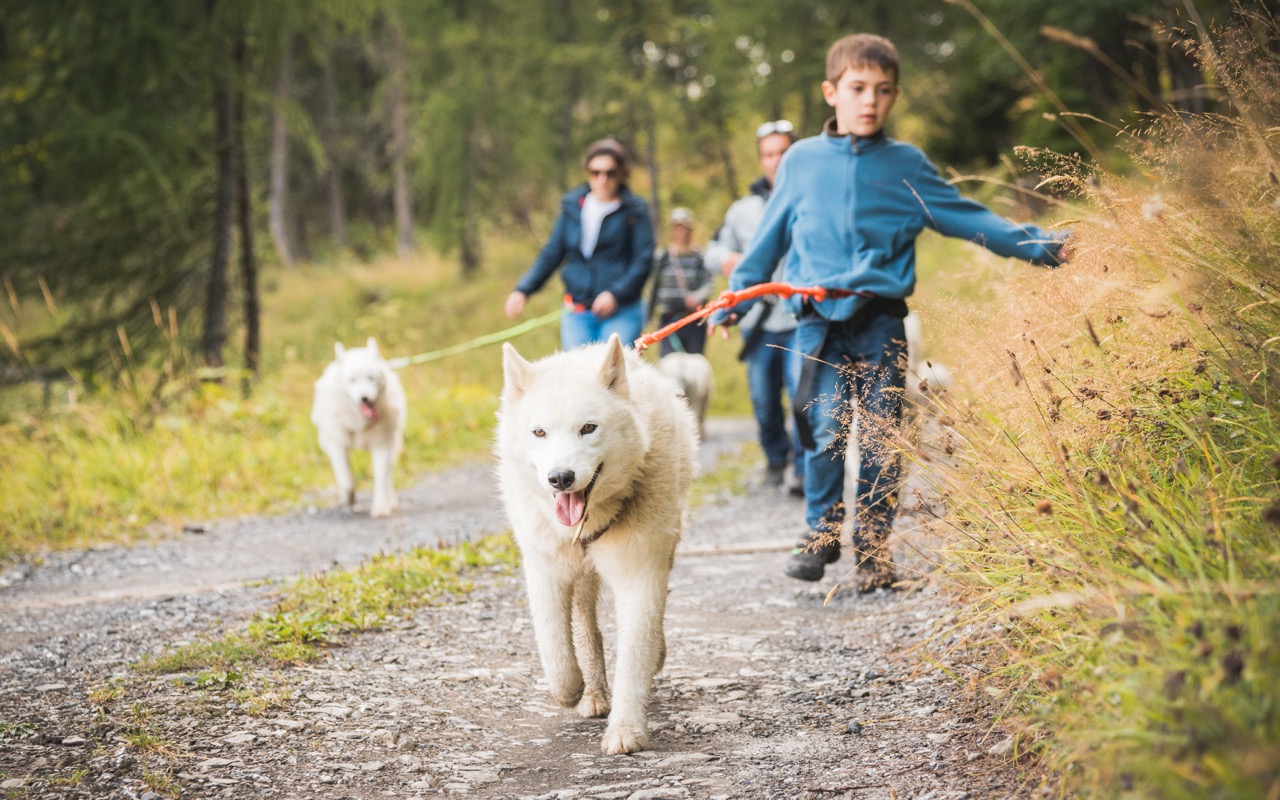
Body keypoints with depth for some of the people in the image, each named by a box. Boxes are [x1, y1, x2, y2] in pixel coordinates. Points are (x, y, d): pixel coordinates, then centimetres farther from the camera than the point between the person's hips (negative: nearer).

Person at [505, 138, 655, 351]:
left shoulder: (634, 210, 0)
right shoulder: (572, 207, 11)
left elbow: (643, 260, -5)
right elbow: (552, 253, 14)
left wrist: (616, 293, -18)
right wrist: (523, 289, 4)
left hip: (621, 313, -3)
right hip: (577, 314, 3)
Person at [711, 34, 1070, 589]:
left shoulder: (907, 166, 7)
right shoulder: (801, 161, 8)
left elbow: (967, 218, 7)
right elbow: (768, 240, 16)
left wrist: (1036, 244, -2)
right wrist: (733, 300, 16)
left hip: (882, 322, 1)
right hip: (820, 320, 0)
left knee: (882, 439, 0)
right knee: (825, 431, -9)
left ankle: (873, 549, 13)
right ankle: (820, 536, 10)